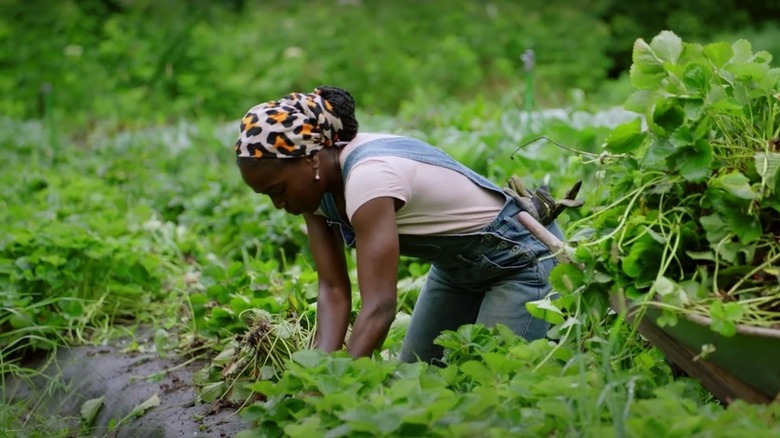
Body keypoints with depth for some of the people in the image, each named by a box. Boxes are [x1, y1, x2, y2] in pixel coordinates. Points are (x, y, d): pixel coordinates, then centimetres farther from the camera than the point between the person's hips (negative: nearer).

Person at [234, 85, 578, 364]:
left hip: (522, 256, -9)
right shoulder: (315, 181, -9)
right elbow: (333, 288, -13)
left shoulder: (368, 177, -35)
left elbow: (379, 307, -41)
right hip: (458, 264, 9)